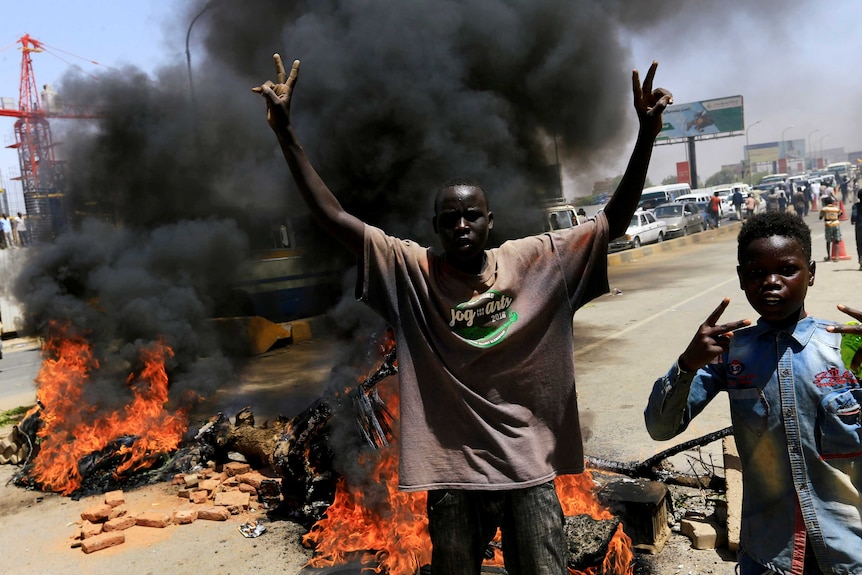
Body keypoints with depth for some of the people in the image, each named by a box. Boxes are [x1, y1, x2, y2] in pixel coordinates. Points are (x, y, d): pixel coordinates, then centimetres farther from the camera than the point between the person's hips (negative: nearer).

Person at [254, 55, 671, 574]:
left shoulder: (535, 261, -2)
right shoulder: (411, 272, -5)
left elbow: (615, 219, -6)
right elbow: (332, 216, -11)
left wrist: (646, 135, -17)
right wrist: (285, 131, -17)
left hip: (530, 470, 1)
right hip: (452, 475, 0)